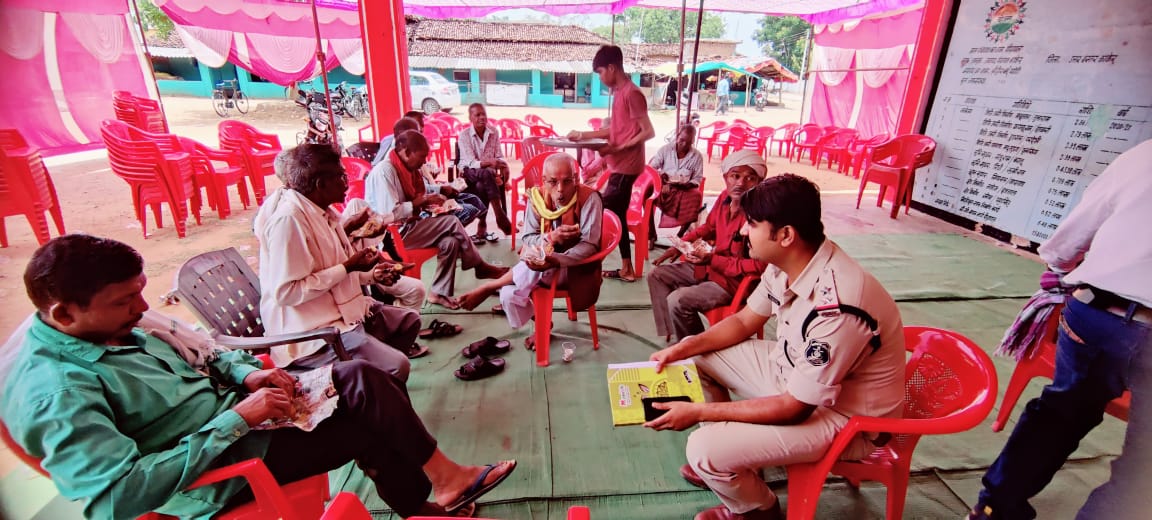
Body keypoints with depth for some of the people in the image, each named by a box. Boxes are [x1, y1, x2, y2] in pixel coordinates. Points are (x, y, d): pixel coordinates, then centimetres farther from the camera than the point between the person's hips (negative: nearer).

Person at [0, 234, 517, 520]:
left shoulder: (108, 331, 3)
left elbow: (195, 354, 15)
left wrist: (245, 374, -5)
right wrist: (237, 419, -27)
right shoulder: (52, 390, -24)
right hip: (221, 465, -8)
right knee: (374, 424, -12)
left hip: (234, 410, 8)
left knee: (360, 378, -4)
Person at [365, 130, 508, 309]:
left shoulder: (407, 169, 10)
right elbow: (390, 214, -28)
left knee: (450, 242, -13)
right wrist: (420, 202, -18)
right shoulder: (384, 171, -18)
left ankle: (439, 292, -5)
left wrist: (429, 201, -2)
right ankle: (480, 267, -1)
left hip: (407, 227, 9)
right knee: (452, 222, -18)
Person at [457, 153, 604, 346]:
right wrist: (550, 238, -30)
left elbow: (589, 245, -22)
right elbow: (527, 239, -6)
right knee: (509, 294, -19)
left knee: (534, 268, -36)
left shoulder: (589, 198, -18)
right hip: (544, 262, 5)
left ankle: (487, 288, -11)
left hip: (576, 268, -4)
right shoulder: (537, 198, -6)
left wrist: (556, 260, -37)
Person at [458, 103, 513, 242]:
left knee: (482, 187, -35)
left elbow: (500, 156, 4)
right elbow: (471, 163, -16)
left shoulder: (494, 132, 4)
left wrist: (504, 166, -20)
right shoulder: (464, 135, -8)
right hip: (470, 173, -2)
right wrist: (490, 162, -35)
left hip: (488, 172, 2)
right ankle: (501, 218, -37)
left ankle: (482, 226, -27)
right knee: (488, 173, -37)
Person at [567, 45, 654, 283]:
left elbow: (648, 132, -19)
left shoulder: (631, 93, -14)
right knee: (617, 216, 13)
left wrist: (616, 149, -21)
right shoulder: (620, 92, 15)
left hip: (625, 167, -10)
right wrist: (583, 135, 13)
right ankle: (626, 269, 21)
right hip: (620, 166, 10)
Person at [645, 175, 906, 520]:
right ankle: (728, 464, 23)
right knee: (698, 357, 6)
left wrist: (699, 412, -23)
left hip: (847, 419, -8)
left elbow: (794, 409, -28)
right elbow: (745, 322, 5)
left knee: (705, 449, -21)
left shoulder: (836, 308, -36)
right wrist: (683, 348, -8)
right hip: (797, 371, 8)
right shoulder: (786, 264, -10)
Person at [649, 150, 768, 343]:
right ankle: (672, 332, 9)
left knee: (677, 300, -23)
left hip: (735, 280, -9)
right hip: (710, 266, 9)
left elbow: (758, 266, -27)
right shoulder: (725, 198, -4)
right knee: (657, 275, 9)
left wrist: (714, 260, -26)